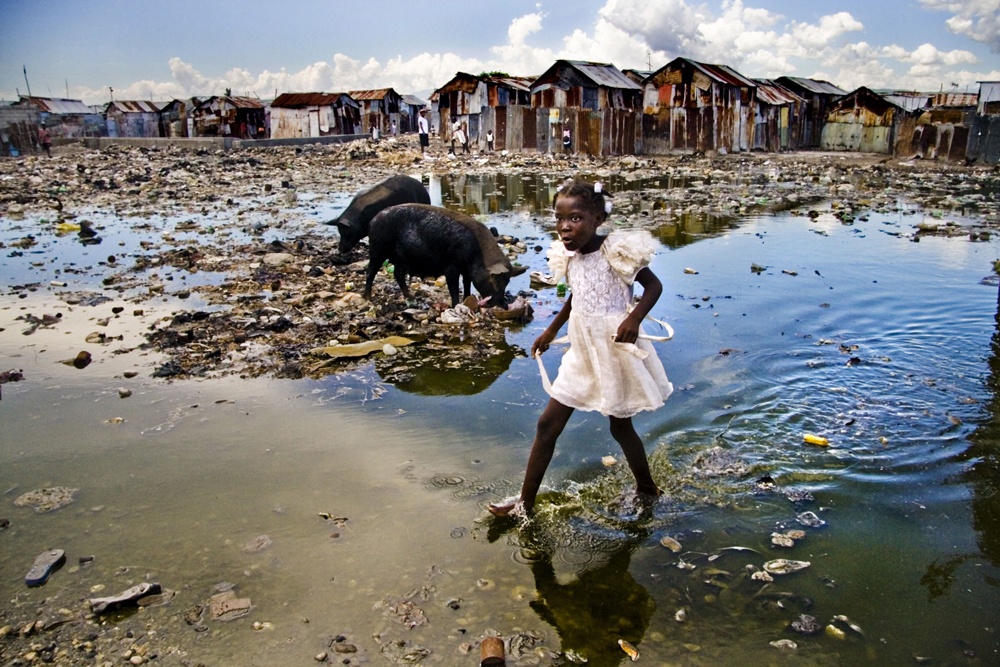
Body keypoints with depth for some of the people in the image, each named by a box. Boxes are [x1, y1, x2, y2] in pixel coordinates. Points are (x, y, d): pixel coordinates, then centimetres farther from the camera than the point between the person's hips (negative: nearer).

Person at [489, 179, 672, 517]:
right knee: (547, 424, 7)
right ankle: (525, 504, 18)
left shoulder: (616, 252, -18)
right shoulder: (569, 257, 1)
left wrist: (634, 319, -29)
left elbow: (653, 286, -13)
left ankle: (647, 489, 38)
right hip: (582, 352, 7)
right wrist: (551, 331, 26)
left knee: (620, 427, 11)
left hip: (614, 350, -6)